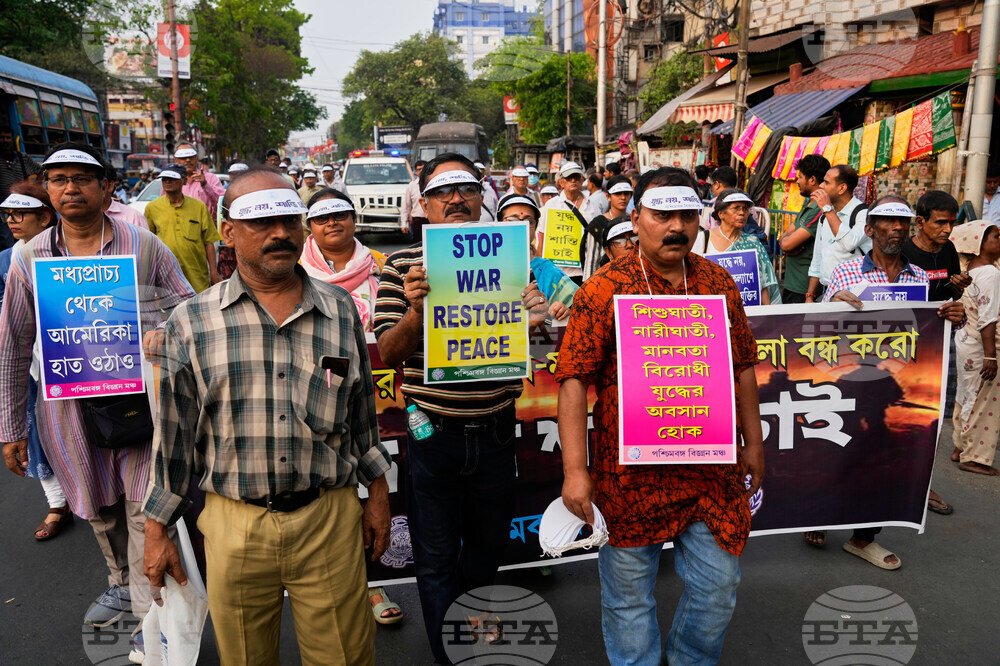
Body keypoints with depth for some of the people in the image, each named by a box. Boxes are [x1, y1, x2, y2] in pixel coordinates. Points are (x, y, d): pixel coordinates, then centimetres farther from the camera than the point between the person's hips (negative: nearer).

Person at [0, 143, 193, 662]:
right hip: (68, 405, 3)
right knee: (97, 507, 19)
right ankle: (121, 584, 44)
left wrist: (164, 333, -21)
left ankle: (150, 614, 15)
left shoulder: (143, 245, -3)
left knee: (144, 508, -1)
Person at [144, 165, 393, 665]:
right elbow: (174, 432, 3)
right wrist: (158, 529, 5)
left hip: (330, 519, 1)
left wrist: (378, 493, 10)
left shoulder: (340, 310, 0)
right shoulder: (191, 322, -4)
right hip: (233, 525, 0)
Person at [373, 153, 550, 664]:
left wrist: (532, 322, -16)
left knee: (489, 542, 23)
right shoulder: (403, 266, -5)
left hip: (494, 429, 3)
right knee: (436, 557, 12)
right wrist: (416, 311, -26)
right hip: (433, 432, -3)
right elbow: (386, 354, -7)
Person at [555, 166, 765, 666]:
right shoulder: (603, 288, -10)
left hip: (714, 470, 4)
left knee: (718, 585, 16)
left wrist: (752, 441, 14)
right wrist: (575, 469, -16)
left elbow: (742, 366, 13)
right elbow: (574, 379, -12)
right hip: (630, 472, -4)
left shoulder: (719, 282, 5)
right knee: (629, 592, 12)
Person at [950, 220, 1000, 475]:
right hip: (979, 346, -9)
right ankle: (973, 457, 10)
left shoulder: (969, 270, 7)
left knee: (967, 396, 18)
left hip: (965, 339, 9)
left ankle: (960, 447, 29)